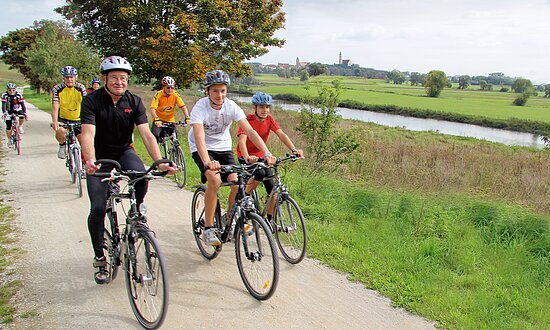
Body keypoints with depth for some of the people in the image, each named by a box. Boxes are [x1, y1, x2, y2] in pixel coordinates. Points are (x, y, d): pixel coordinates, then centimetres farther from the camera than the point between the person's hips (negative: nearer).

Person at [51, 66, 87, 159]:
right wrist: (54, 121, -40)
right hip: (62, 118, -1)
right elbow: (55, 106, -24)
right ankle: (62, 146, 2)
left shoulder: (81, 88, -11)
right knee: (60, 131, -31)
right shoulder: (57, 89, -14)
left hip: (77, 119, 1)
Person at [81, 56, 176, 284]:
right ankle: (99, 258, 8)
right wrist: (90, 160, -49)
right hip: (99, 157, -1)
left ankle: (136, 211, -1)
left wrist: (160, 162, -35)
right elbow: (87, 133, -29)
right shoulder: (92, 101, -16)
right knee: (97, 208, -11)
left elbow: (146, 134, -19)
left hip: (124, 152, 1)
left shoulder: (134, 102, -10)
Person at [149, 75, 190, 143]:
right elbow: (152, 109, -27)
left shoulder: (176, 95, -12)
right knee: (155, 136, -24)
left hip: (170, 120, 3)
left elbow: (183, 107, -17)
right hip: (159, 120, -2)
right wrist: (156, 119, -44)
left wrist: (187, 117, -34)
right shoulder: (158, 94, -19)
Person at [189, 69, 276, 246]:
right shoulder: (200, 107, -23)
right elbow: (199, 137, -37)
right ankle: (208, 229, -17)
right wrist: (207, 162, -55)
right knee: (214, 179, -29)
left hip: (223, 147, 4)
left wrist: (267, 154, -36)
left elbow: (249, 131, -23)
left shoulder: (231, 106, -15)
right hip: (202, 150, -3)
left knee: (236, 183, -15)